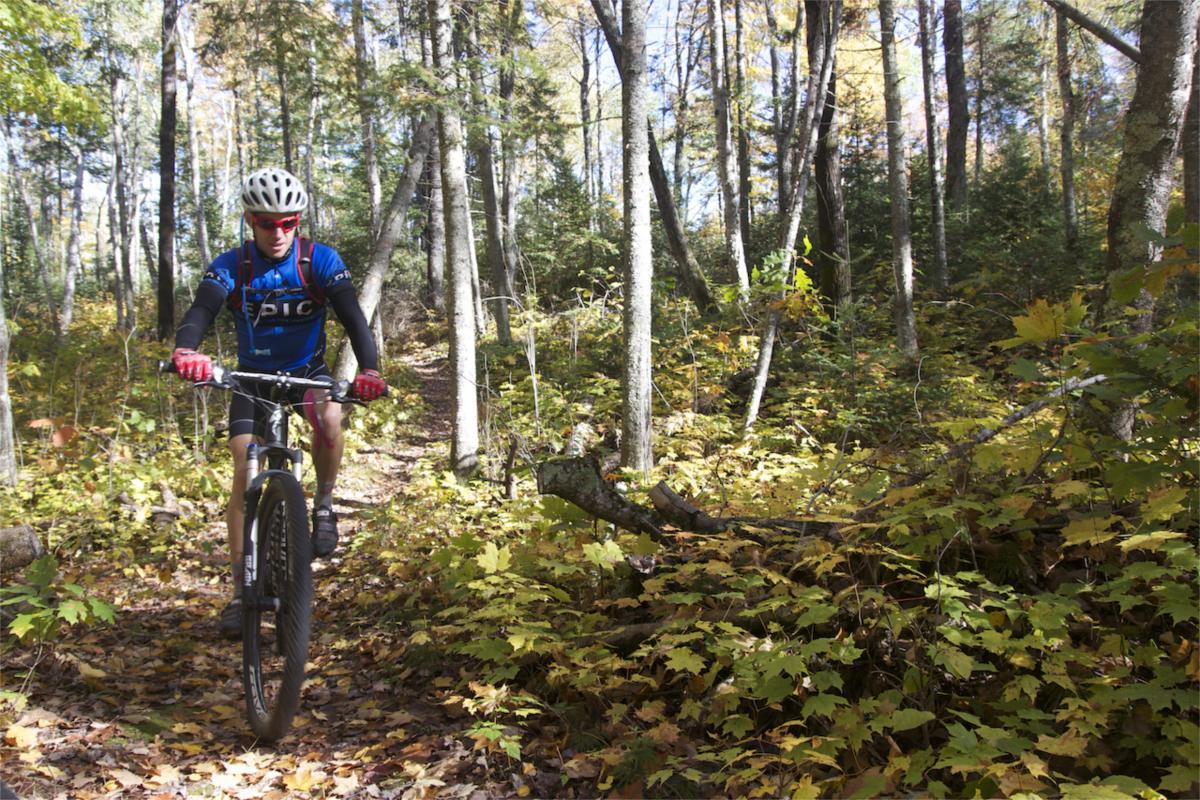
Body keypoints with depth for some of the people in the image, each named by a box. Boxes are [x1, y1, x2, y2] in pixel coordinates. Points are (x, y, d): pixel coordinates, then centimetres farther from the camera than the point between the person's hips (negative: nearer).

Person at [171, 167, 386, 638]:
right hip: (254, 375, 1)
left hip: (307, 369, -1)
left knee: (329, 418, -34)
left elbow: (351, 315, -26)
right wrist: (185, 350, -54)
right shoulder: (231, 266, -14)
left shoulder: (320, 261, -15)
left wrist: (369, 369, -45)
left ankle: (324, 505, -7)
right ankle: (241, 591, -2)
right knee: (244, 473, -10)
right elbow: (201, 310, -30)